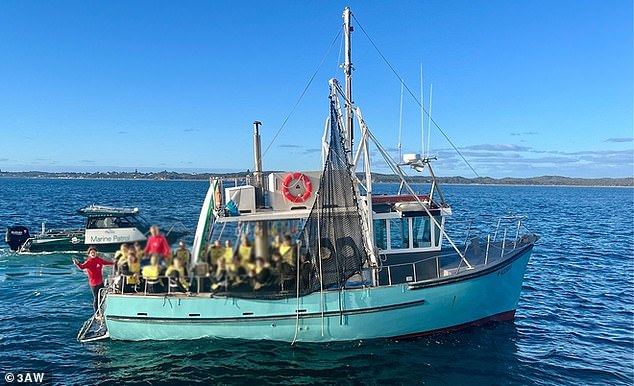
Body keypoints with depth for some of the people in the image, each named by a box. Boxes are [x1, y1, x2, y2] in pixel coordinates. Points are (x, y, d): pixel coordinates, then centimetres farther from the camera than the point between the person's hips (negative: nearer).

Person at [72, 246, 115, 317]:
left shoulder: (99, 259, 3)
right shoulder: (88, 262, -15)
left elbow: (106, 262, 22)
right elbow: (82, 266, -33)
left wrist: (114, 263, 35)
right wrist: (77, 263, -53)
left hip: (101, 282, 7)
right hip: (94, 283, -7)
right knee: (96, 298, 1)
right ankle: (97, 314, 13)